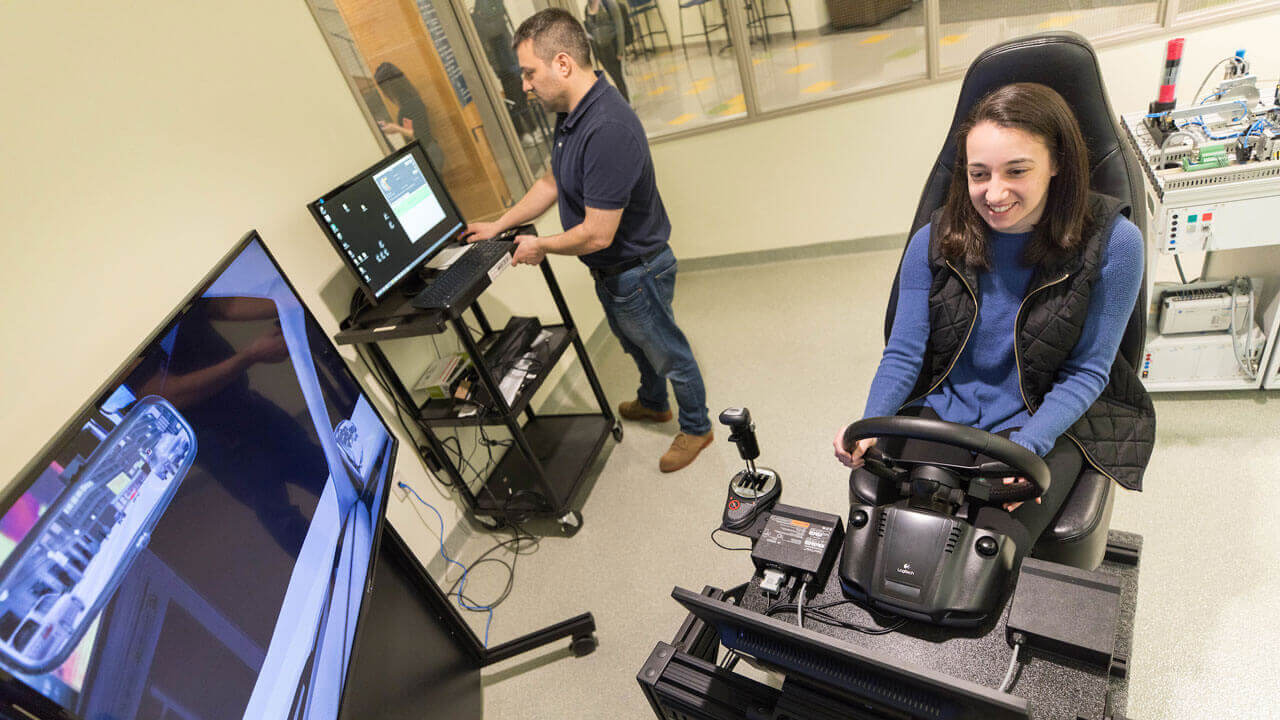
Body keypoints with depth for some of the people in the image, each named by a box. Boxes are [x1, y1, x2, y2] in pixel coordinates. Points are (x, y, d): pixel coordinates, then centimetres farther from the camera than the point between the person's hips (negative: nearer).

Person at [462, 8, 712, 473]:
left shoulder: (607, 130, -35)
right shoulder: (570, 114, -1)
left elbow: (597, 234, -33)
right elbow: (552, 182, 14)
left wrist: (539, 246, -15)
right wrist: (499, 225, 13)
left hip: (636, 272, -10)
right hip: (611, 272, 10)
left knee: (668, 353, 13)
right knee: (634, 343, 30)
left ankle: (696, 428, 37)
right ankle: (653, 403, 56)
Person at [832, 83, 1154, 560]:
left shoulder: (1112, 243, -11)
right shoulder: (934, 241, -4)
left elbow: (1087, 371, -7)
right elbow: (903, 354, -2)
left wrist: (1025, 447, -24)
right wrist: (870, 427, -21)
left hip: (1049, 420, -1)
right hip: (945, 410, 2)